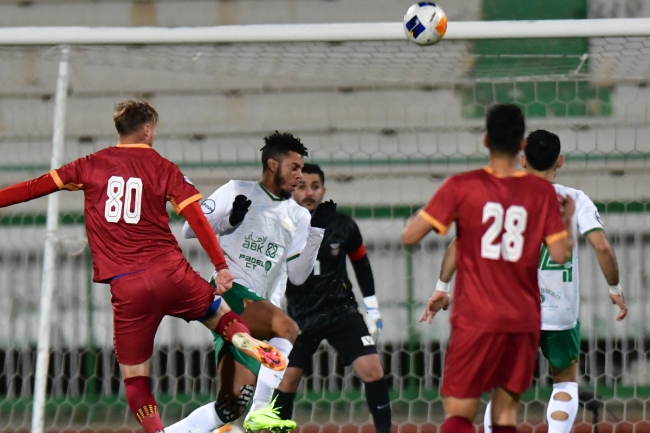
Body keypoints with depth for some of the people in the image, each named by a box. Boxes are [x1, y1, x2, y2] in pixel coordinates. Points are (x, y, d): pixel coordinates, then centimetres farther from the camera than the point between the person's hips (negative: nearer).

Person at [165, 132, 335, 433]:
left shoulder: (297, 217, 17)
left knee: (231, 406, -1)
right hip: (229, 293, -6)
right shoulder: (237, 192, 6)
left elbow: (297, 276, 12)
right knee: (286, 327, -34)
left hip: (261, 307, 6)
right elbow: (190, 230, 4)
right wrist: (229, 219, -13)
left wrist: (316, 231, 1)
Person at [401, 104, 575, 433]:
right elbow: (560, 255, 0)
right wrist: (567, 218, 18)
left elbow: (410, 235, -7)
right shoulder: (542, 192, 1)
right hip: (524, 320, 3)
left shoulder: (462, 187, -5)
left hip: (476, 320, -3)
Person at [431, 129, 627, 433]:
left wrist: (442, 288, 5)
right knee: (566, 381, 20)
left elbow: (459, 244, -4)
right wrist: (615, 290, 2)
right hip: (561, 311, 0)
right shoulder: (575, 200, -2)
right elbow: (602, 247, -12)